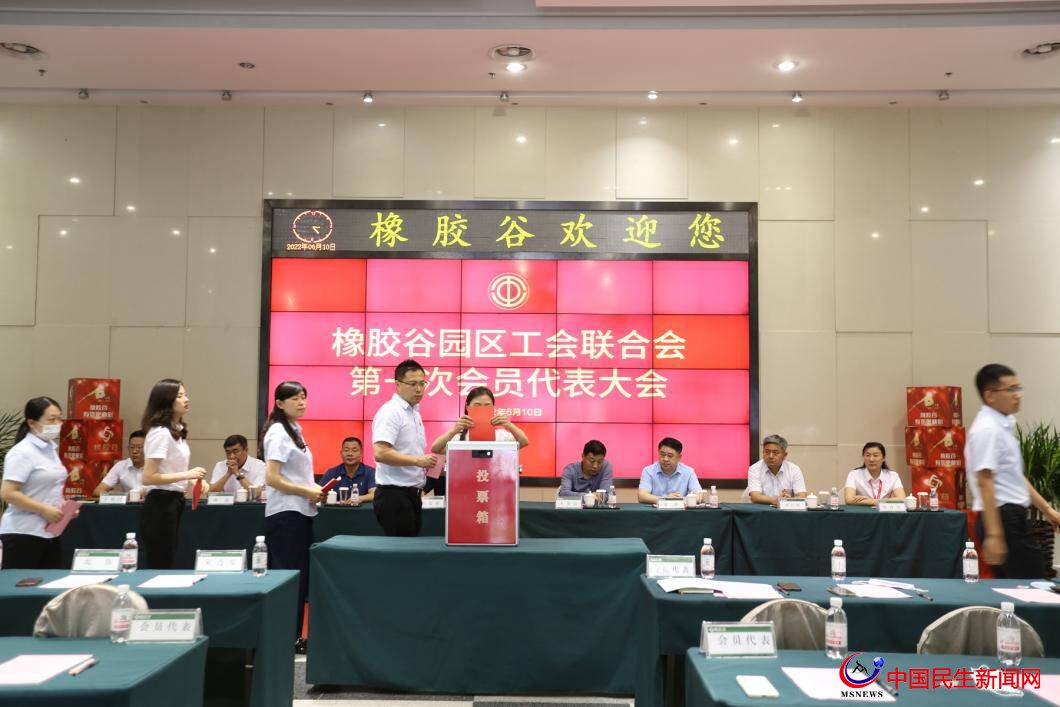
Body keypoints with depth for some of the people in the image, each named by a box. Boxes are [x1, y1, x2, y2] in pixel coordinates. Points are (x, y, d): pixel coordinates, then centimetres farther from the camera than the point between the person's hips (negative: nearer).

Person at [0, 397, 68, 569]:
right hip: (23, 534, -8)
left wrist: (64, 506, 6)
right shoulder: (22, 452, -14)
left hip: (51, 533, 8)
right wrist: (43, 510, -21)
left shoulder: (51, 448, 12)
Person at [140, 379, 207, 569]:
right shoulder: (160, 433, -16)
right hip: (160, 504, -9)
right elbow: (148, 478, -22)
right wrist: (187, 475, -23)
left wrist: (193, 481, 6)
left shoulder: (177, 431, 12)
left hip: (174, 503, 9)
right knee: (158, 567, -1)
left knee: (166, 565, 14)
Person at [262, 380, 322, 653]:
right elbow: (272, 479, -19)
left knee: (300, 577, 13)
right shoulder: (278, 433, -12)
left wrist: (313, 488, 7)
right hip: (285, 514, -9)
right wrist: (307, 492, -15)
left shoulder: (294, 431, 15)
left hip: (300, 512, 9)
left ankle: (293, 636, 21)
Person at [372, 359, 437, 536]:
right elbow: (380, 453, -24)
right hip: (394, 494, -9)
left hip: (411, 493, 9)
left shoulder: (414, 413, 17)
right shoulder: (390, 412, -13)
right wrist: (417, 460, -24)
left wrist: (427, 462, 7)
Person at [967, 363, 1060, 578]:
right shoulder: (987, 430, -17)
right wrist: (993, 534, -27)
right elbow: (984, 483, -23)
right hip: (1001, 517, -10)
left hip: (1014, 516, 10)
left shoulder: (1004, 425, 15)